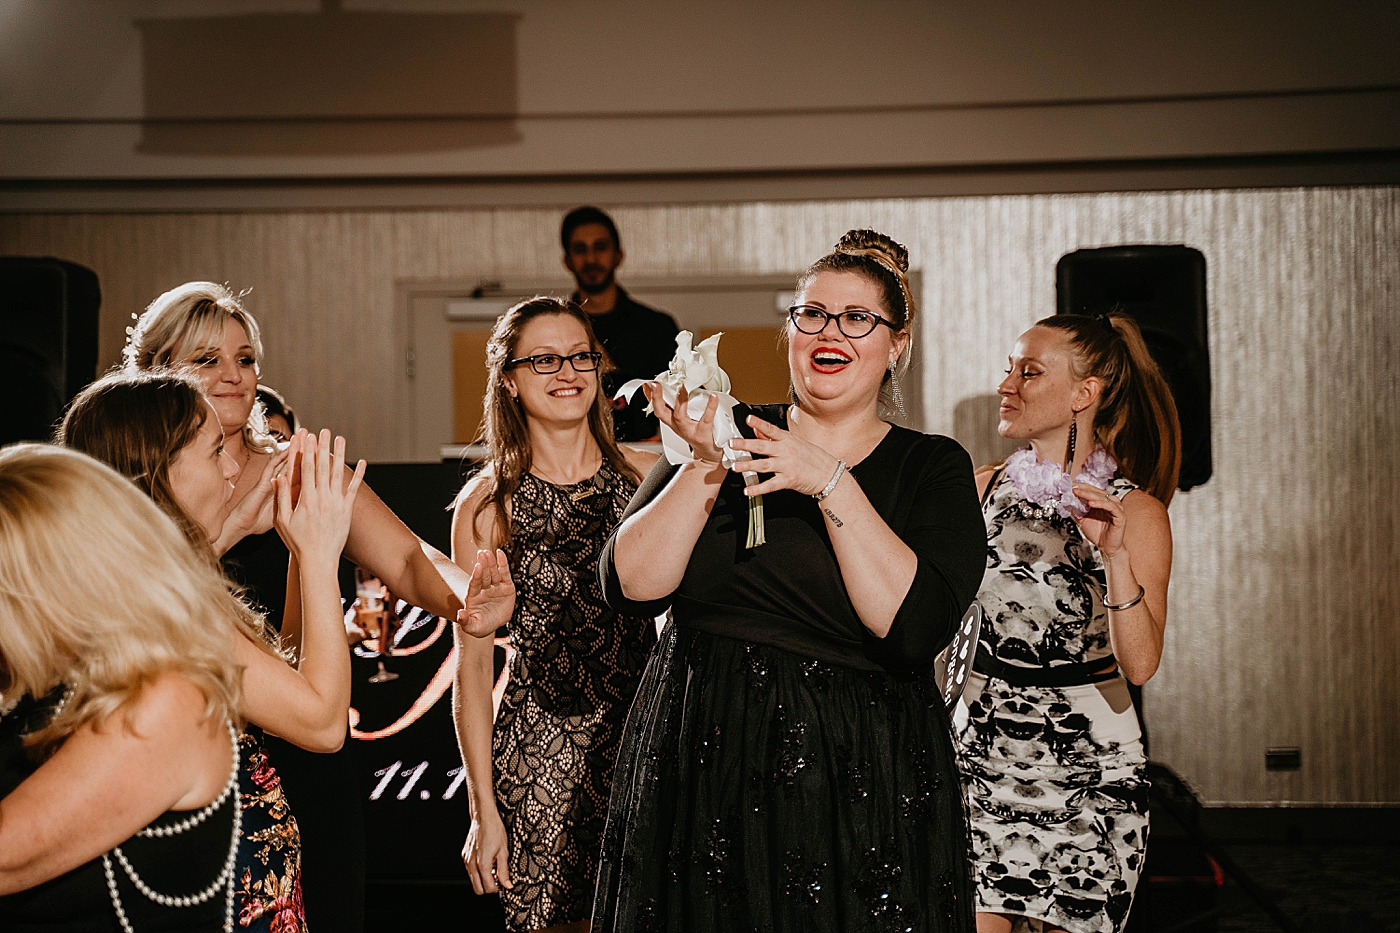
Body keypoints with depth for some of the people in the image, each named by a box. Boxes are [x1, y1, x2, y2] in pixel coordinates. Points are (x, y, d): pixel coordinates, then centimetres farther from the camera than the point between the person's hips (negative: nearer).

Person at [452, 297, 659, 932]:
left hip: (643, 738, 2)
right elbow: (473, 662, 0)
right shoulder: (487, 503, -1)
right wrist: (484, 809, -3)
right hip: (539, 754, -2)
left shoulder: (645, 476, 4)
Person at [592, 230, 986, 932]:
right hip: (699, 767, 2)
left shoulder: (934, 468, 1)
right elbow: (630, 585, -4)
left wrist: (830, 481, -19)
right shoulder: (731, 437, 6)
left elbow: (914, 626, -16)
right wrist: (707, 468, -15)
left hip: (857, 785, -2)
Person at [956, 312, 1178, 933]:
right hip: (981, 750, 3)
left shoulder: (1135, 510, -8)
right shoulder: (983, 489, 3)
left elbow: (1140, 664, -16)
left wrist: (1116, 555, -28)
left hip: (1087, 771, -2)